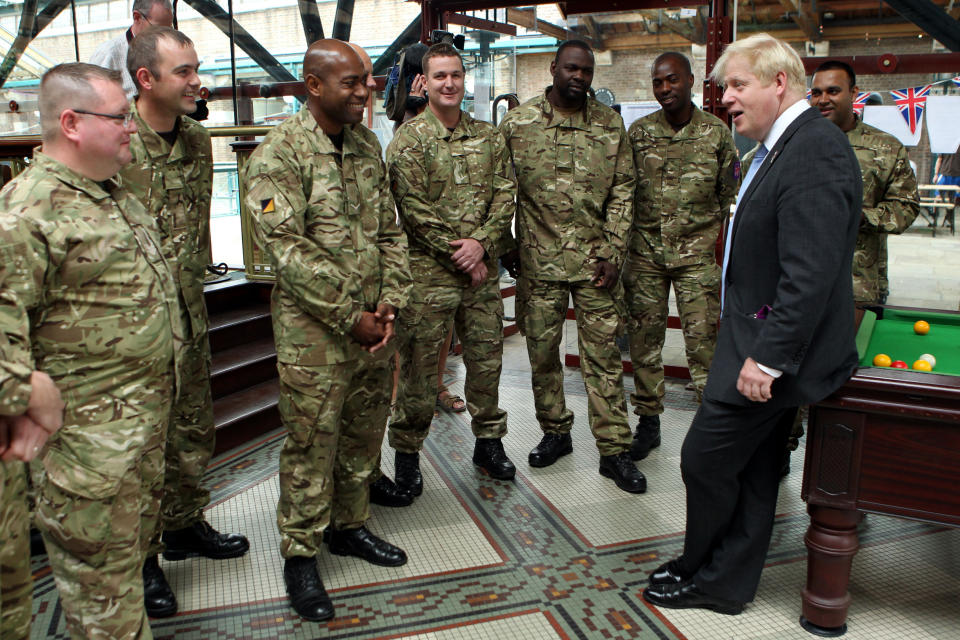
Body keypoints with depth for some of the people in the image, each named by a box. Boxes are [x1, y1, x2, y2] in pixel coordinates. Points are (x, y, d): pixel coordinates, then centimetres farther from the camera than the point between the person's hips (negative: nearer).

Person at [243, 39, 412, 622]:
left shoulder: (367, 145, 10)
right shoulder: (279, 153, -11)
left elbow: (390, 230, 11)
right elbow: (287, 248, -18)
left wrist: (390, 302, -1)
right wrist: (349, 317, -17)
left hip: (373, 324, 6)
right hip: (313, 332, -6)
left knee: (364, 436, 17)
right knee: (312, 445, 3)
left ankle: (350, 525, 37)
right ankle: (300, 555, 21)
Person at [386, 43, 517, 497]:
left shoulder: (488, 137, 10)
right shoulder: (408, 140, -4)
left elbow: (505, 194, 5)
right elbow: (414, 209, -11)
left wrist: (482, 242, -12)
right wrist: (459, 256, -12)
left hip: (483, 270, 5)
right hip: (428, 272, -4)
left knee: (486, 357, 13)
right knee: (419, 366, 3)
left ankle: (489, 441, 30)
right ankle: (407, 451, 19)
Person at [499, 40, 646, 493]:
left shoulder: (610, 125, 5)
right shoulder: (517, 123, 2)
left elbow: (622, 191, 5)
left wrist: (612, 253, -3)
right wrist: (504, 245, 2)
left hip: (594, 260, 0)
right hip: (537, 260, 0)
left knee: (603, 354, 2)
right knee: (542, 350, 9)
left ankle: (614, 449, 11)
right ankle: (555, 432, 28)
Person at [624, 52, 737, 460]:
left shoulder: (717, 132, 2)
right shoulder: (638, 132, 5)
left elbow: (729, 194, 8)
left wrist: (714, 237, 2)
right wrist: (626, 240, 5)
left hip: (696, 253, -1)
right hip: (645, 251, 2)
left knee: (703, 339, -4)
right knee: (644, 337, 5)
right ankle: (648, 422, 19)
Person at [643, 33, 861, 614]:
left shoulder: (815, 151, -20)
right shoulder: (784, 145, 13)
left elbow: (810, 275, -26)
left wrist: (767, 357, -24)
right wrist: (763, 351, 18)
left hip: (772, 346, -10)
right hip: (768, 345, 10)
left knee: (706, 459, 1)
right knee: (754, 470, 17)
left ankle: (704, 575, 24)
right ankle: (728, 584, 31)